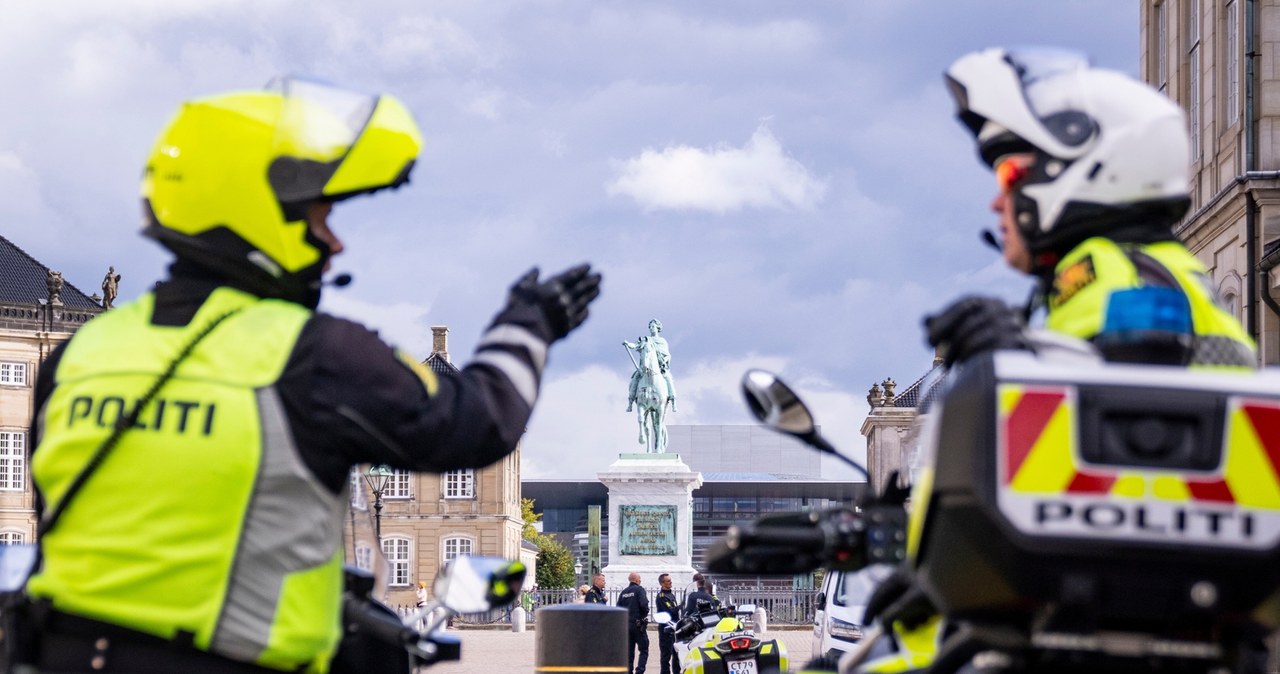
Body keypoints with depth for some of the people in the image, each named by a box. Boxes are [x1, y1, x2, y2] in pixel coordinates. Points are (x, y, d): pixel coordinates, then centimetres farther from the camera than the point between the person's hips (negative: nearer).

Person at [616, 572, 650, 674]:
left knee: (629, 652, 10)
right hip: (638, 623, -6)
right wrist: (645, 613, -1)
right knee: (644, 650, -2)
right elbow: (643, 604, -20)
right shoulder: (639, 589, -7)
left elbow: (618, 608, 7)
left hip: (626, 624, 6)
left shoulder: (624, 592, 10)